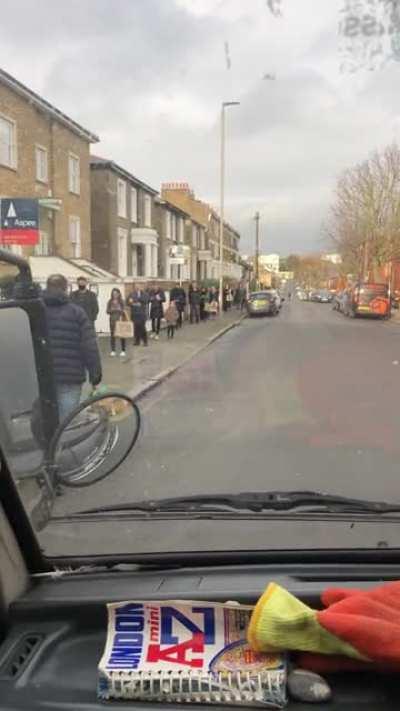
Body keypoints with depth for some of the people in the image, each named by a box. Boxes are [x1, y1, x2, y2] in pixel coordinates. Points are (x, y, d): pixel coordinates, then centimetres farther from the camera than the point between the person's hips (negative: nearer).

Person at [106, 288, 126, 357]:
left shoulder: (121, 301, -1)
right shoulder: (110, 301, 4)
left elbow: (124, 310, -1)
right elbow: (107, 311, 3)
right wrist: (112, 310, -14)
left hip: (120, 319, -2)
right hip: (112, 320, 2)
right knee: (112, 335, 3)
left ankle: (123, 351, 6)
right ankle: (113, 351, 11)